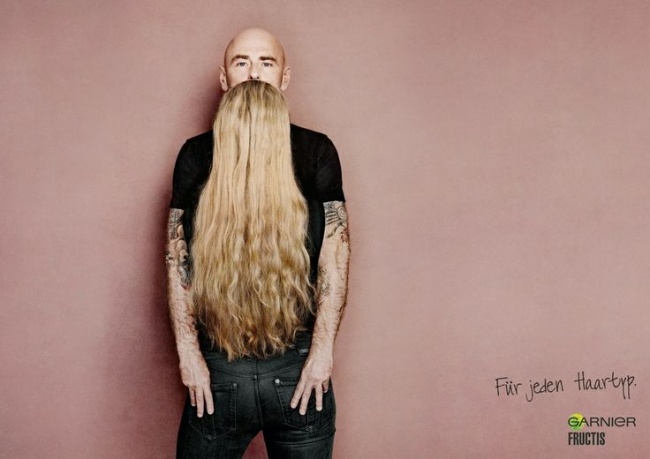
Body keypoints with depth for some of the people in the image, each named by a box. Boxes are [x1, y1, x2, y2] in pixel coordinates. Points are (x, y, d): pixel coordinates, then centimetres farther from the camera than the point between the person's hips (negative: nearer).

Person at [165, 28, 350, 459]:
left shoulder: (316, 151, 0)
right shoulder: (196, 154, 3)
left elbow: (335, 260, -2)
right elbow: (177, 261, 1)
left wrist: (322, 351, -7)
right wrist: (188, 354, -4)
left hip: (298, 366, 0)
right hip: (216, 369, 0)